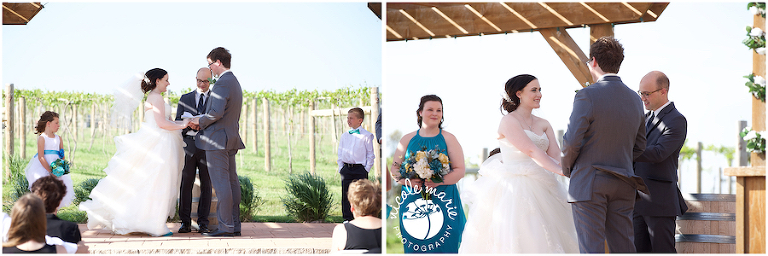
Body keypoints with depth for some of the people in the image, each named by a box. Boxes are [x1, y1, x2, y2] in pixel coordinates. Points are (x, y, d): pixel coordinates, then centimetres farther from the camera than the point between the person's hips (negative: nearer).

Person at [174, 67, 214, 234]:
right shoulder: (185, 99, 15)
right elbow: (178, 123, 10)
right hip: (189, 144, 1)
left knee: (206, 184, -1)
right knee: (186, 184, -3)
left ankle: (203, 222, 4)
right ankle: (185, 222, 1)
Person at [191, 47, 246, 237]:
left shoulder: (222, 83, -16)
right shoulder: (235, 83, 17)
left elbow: (217, 112, -25)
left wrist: (200, 121, -8)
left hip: (217, 139, -10)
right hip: (231, 138, 10)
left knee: (221, 183, -8)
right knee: (232, 182, 10)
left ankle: (226, 227, -7)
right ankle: (234, 225, 12)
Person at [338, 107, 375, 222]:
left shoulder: (366, 135, -3)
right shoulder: (344, 136, 10)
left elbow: (370, 154, -1)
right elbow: (340, 153, 16)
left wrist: (367, 168, -7)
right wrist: (341, 167, 7)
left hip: (360, 169, -4)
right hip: (346, 169, 4)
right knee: (346, 195, 5)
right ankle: (347, 218, 14)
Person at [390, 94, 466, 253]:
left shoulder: (449, 139, 7)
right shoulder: (407, 140, 12)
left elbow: (460, 170, 0)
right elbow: (394, 169, 11)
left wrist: (439, 181, -17)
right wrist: (407, 181, -11)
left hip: (443, 202, -1)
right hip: (412, 203, 1)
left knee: (444, 247, -8)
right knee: (414, 246, -1)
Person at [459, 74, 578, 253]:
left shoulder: (543, 124, 15)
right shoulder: (509, 121, -6)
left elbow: (555, 154, 2)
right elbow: (531, 151, -17)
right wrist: (561, 171, -26)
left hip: (538, 190, 6)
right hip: (512, 190, -6)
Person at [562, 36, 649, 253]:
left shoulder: (587, 96, -13)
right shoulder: (635, 99, 9)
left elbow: (572, 141, -14)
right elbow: (639, 147, 15)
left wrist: (566, 168, 4)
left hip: (589, 183, -6)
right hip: (623, 184, 6)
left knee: (592, 249, -4)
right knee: (623, 248, 9)